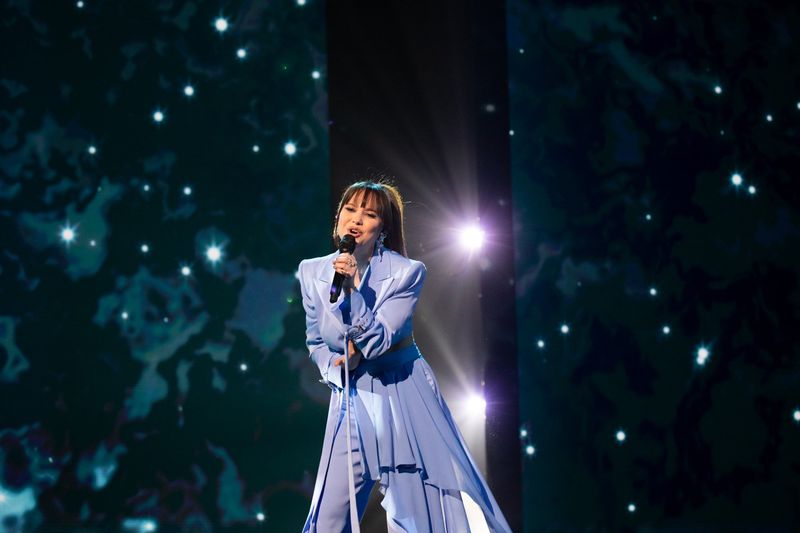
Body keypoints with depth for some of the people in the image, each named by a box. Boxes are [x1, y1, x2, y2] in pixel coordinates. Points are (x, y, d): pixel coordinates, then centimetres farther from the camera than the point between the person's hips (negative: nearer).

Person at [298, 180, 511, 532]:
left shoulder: (406, 273, -12)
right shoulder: (311, 272, -1)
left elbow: (376, 341, -20)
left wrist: (350, 290, -29)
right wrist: (335, 368, -9)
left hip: (404, 397, -3)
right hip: (351, 399, 3)